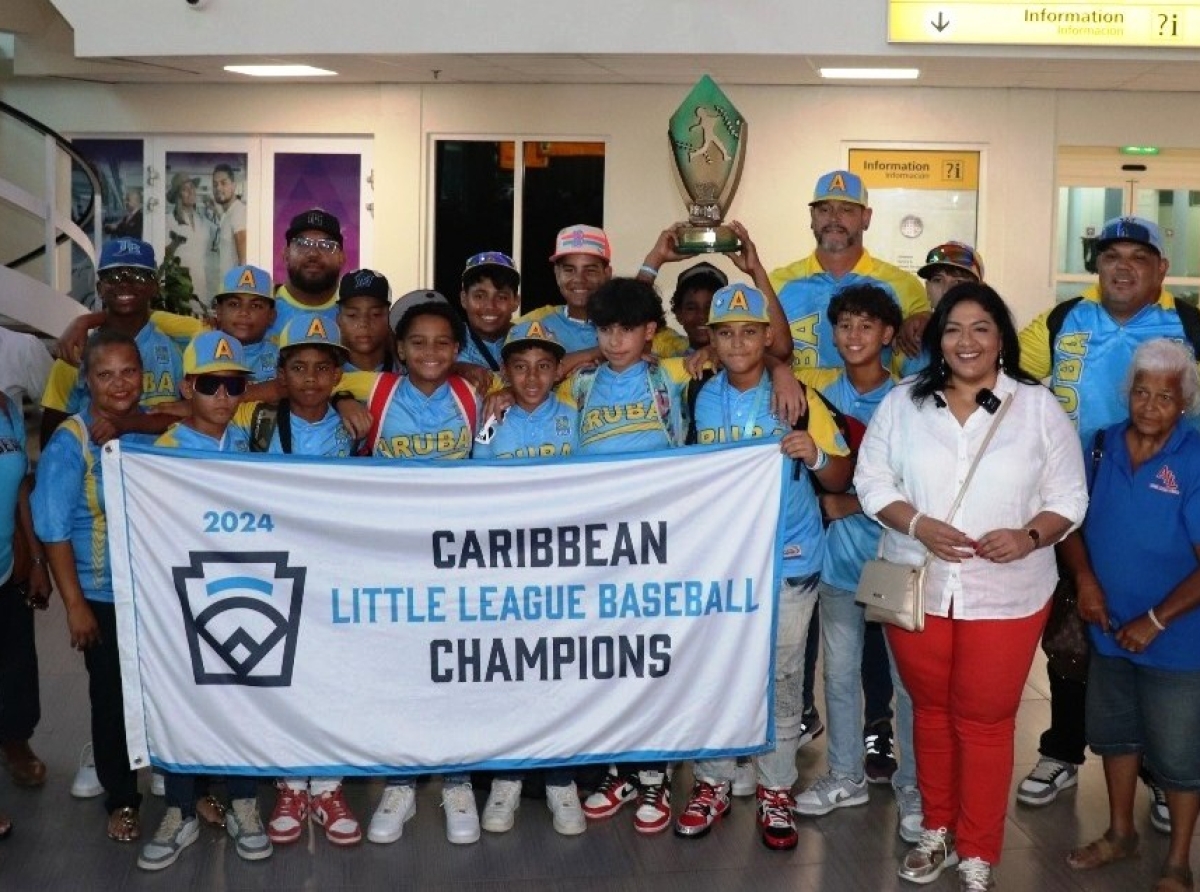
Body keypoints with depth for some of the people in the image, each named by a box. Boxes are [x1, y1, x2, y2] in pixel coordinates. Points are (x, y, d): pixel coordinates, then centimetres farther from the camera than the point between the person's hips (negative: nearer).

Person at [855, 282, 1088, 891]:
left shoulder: (1038, 406, -3)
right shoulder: (902, 402, 1)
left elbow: (1068, 497, -1)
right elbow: (872, 480, 0)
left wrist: (1029, 536, -20)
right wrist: (917, 525, -17)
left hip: (1005, 596, -2)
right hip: (917, 587, 2)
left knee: (985, 721, 7)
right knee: (931, 711, 16)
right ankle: (937, 830, 36)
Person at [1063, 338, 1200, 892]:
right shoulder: (1103, 446, -3)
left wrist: (1155, 621, -19)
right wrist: (1084, 578, -9)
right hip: (1109, 630, 5)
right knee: (1115, 734, 21)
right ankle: (1120, 833, 42)